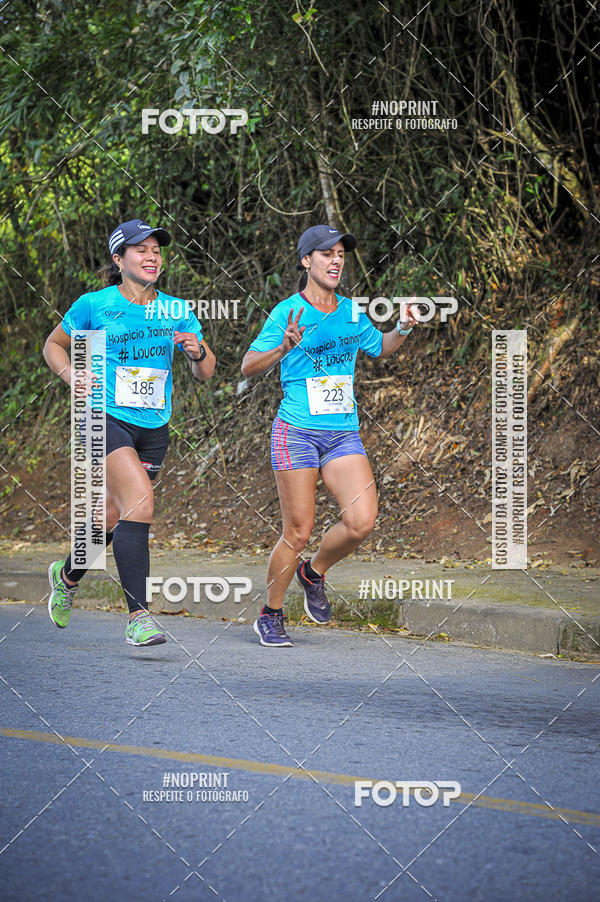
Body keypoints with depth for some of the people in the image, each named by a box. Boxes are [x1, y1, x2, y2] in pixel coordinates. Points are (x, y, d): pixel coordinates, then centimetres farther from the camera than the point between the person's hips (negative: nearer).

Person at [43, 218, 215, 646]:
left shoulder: (176, 310, 6)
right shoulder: (94, 305, -3)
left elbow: (206, 372, 8)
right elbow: (54, 345, 12)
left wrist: (197, 352, -15)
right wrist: (71, 376, -7)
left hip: (153, 428, 5)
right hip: (105, 419, -5)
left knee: (114, 518, 15)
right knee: (141, 502, -25)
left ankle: (68, 574, 47)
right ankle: (139, 617, -27)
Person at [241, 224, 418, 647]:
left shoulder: (352, 311, 9)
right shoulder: (287, 313, -6)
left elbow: (380, 348, 27)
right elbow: (248, 367, -9)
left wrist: (403, 329, 7)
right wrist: (284, 348, -26)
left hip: (344, 434, 4)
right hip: (297, 433, -4)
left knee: (362, 520, -14)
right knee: (299, 531, -5)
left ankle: (315, 571, 16)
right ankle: (271, 615, 16)